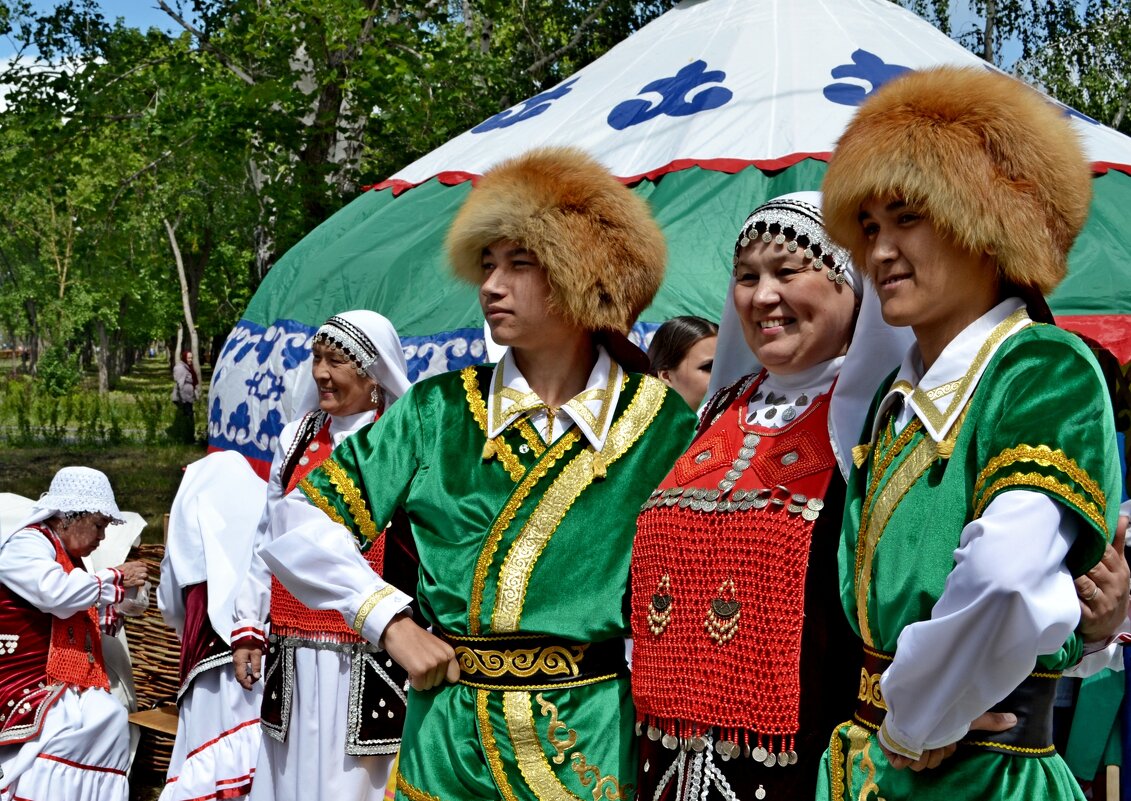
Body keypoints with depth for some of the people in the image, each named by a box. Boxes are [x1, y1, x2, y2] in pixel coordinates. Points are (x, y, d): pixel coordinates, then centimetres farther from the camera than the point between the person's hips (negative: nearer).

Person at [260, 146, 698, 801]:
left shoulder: (660, 422, -3)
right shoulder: (440, 409, 0)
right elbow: (297, 527, 1)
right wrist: (390, 622, -7)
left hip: (594, 744, -1)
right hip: (448, 742, 2)